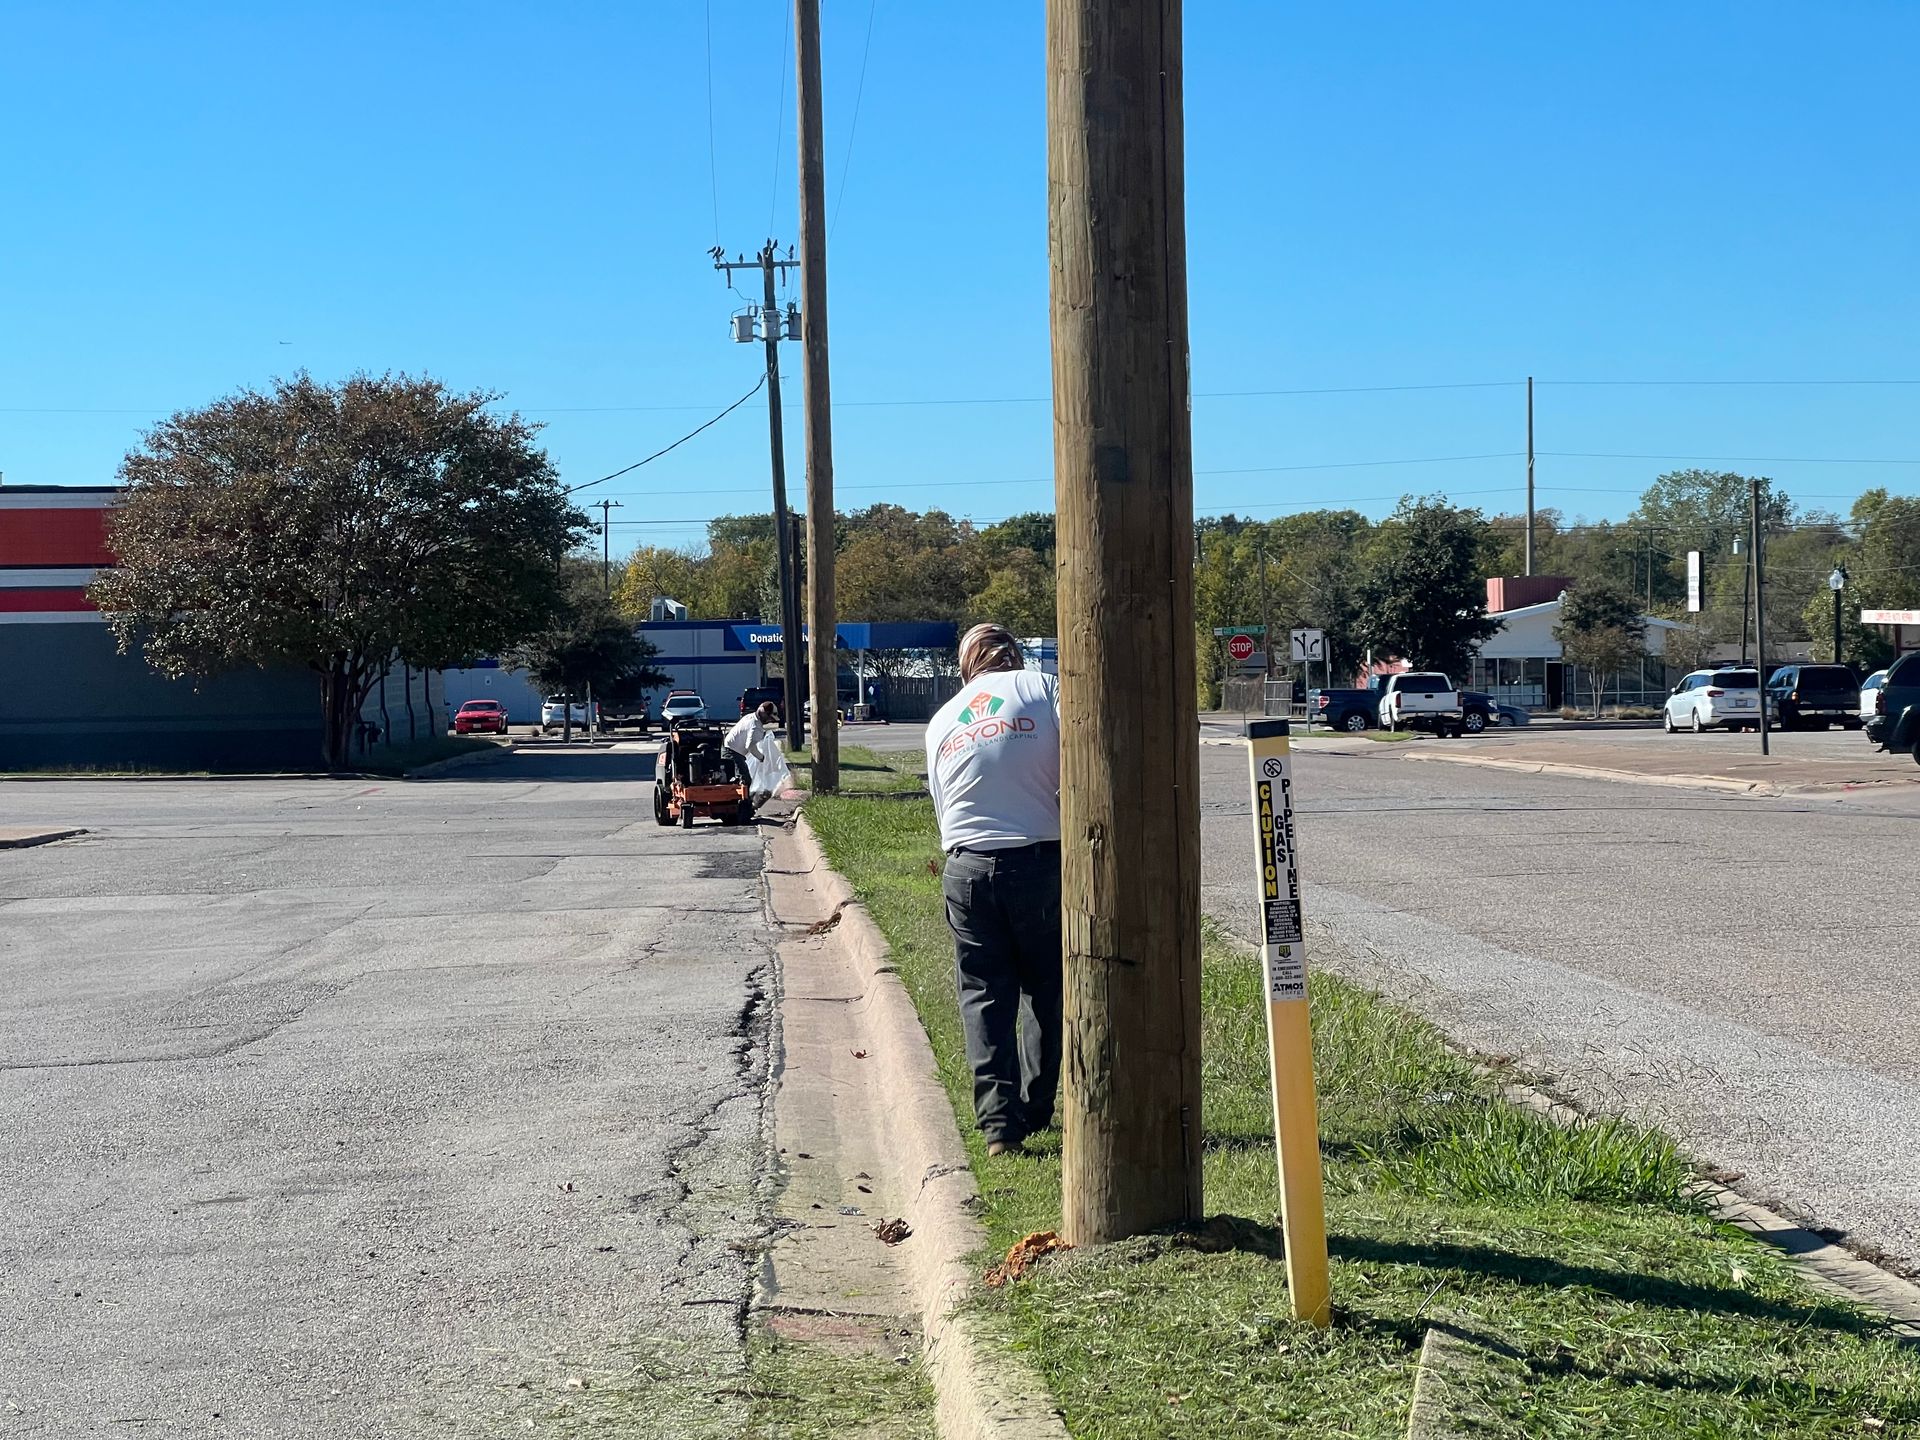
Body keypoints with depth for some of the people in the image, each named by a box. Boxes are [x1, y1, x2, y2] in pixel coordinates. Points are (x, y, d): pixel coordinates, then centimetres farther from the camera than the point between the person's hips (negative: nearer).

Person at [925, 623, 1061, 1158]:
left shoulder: (940, 722, 16)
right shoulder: (1042, 688, 2)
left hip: (966, 867, 3)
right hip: (1040, 859, -3)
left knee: (983, 995, 9)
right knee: (1047, 989, 14)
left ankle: (999, 1123, 3)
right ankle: (1035, 1109, 20)